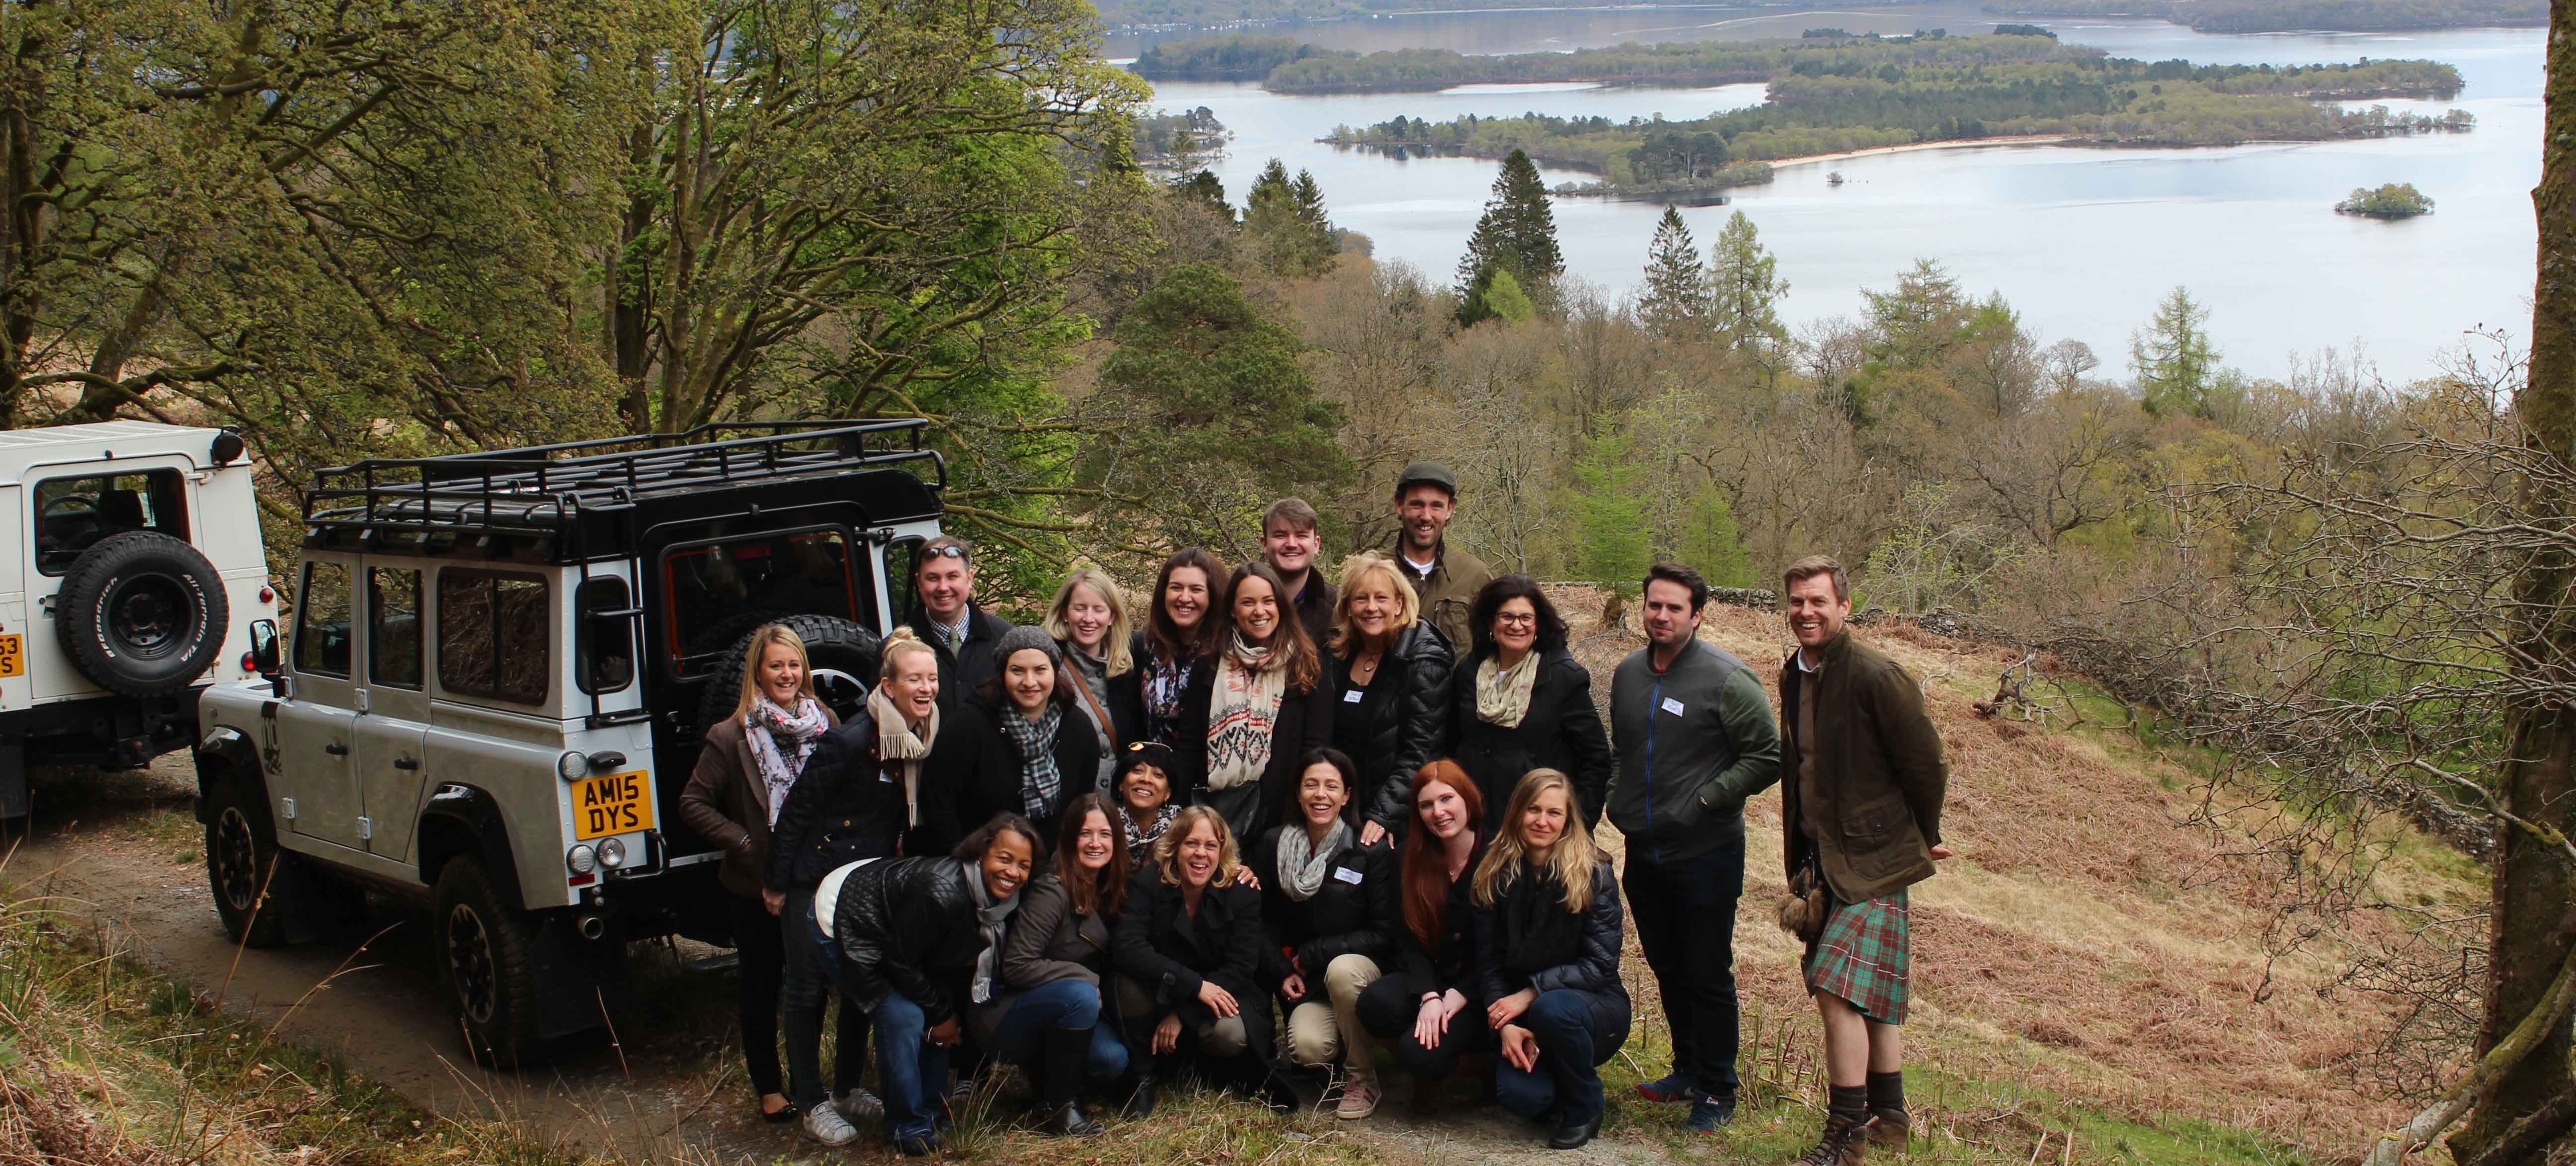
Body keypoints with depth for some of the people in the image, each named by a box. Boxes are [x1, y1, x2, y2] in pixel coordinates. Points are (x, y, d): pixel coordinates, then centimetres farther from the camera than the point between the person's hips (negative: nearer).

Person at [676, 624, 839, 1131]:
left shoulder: (826, 724, 1)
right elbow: (693, 804, -9)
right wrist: (744, 842, -15)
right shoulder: (731, 737, -10)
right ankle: (768, 1086, 23)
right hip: (759, 884, -3)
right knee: (760, 988, 10)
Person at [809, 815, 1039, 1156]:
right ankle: (910, 1131, -3)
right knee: (904, 1019, -18)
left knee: (937, 1016, 6)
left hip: (889, 930, 9)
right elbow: (901, 962, -26)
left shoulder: (999, 898, -9)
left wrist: (952, 1014, -1)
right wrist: (940, 1014, -14)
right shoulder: (942, 893, -37)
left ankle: (932, 1114, 22)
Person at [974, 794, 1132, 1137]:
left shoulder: (1106, 890, 3)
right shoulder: (1052, 891, -20)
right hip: (1003, 1015, -7)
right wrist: (1088, 979, -20)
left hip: (1057, 1013, 7)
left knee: (1113, 1058, -18)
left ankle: (1045, 1071, 11)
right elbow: (1016, 967, -24)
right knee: (1079, 994, -33)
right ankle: (1058, 1108, -18)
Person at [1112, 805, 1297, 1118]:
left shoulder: (1243, 894, -10)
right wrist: (1194, 985, -34)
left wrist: (1182, 1014, -24)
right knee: (1132, 982, -32)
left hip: (1221, 994, -1)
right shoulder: (1148, 882, -12)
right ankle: (1149, 1070, -7)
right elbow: (1126, 948, -26)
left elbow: (1240, 969, -14)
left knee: (1230, 1034, -34)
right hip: (1161, 997, 1)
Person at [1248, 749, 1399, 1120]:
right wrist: (1283, 973, -7)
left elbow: (1384, 934, -10)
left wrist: (1311, 954, -12)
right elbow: (1262, 922, 9)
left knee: (1342, 970, -38)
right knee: (1308, 1048, -29)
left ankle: (1362, 1080, -15)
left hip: (1361, 968, -2)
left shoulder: (1373, 852, -8)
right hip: (1307, 986, 2)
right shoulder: (1272, 847, 2)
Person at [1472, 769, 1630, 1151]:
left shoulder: (1594, 875, -11)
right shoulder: (1496, 876, -2)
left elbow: (1600, 964, -14)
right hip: (1521, 1010, 2)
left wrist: (1532, 992, -22)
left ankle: (1584, 1109, -8)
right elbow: (1488, 962, -2)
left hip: (1595, 1004, -2)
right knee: (1520, 1095, -28)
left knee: (1552, 1008, -38)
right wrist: (1506, 1025, -18)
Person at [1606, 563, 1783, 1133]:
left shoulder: (1727, 679, -12)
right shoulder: (1628, 674, 7)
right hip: (1643, 852, 6)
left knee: (1708, 975, 1)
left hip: (1706, 855, -6)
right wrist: (1617, 799, 10)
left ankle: (1717, 1091, 12)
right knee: (1668, 972, 17)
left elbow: (1768, 758, -11)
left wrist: (1706, 800, -14)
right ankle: (1687, 1069, 31)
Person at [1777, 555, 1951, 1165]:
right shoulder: (1794, 675, 7)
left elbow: (1925, 763, -10)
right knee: (1869, 995, 16)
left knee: (1840, 989, -13)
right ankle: (1888, 1117, 28)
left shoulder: (1875, 675, -17)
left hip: (1872, 860, -8)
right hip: (1821, 857, 8)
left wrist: (1925, 838, 2)